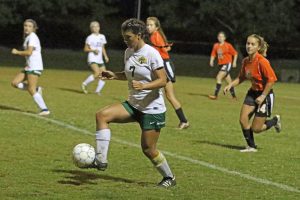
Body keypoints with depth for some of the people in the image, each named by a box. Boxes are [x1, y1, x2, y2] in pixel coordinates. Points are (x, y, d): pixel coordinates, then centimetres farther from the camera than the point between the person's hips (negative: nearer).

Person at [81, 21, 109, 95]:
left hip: (100, 60, 7)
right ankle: (84, 84, -6)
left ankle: (98, 90, 5)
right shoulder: (90, 38, -4)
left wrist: (105, 56, 9)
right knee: (97, 73, -24)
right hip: (92, 59, -7)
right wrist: (93, 50, -17)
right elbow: (85, 49, -2)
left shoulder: (102, 37, 14)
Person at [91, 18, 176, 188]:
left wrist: (143, 86, -33)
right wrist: (115, 75, 4)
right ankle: (101, 160, -16)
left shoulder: (151, 54, -16)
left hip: (152, 108, -7)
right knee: (102, 115, -13)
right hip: (133, 104, 7)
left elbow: (162, 80, -18)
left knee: (148, 149, -1)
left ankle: (169, 178, 23)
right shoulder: (128, 52, 6)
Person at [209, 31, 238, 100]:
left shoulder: (228, 45, -8)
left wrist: (234, 62, -6)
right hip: (221, 64, 6)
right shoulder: (216, 45, 4)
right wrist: (211, 61, -5)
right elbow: (213, 54, 11)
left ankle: (215, 95, -21)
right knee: (229, 81, 13)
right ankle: (234, 96, 24)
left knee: (219, 77, -20)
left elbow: (235, 53, -1)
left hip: (227, 64, -6)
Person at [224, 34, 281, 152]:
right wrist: (230, 85, -2)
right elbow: (241, 77, 14)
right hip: (253, 92, 7)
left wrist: (263, 96, -21)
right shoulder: (246, 61, -1)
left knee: (256, 129, -3)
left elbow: (271, 80, -22)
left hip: (265, 94, -7)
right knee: (243, 120, -6)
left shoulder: (262, 62, -23)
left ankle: (275, 120, 27)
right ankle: (251, 147, 11)